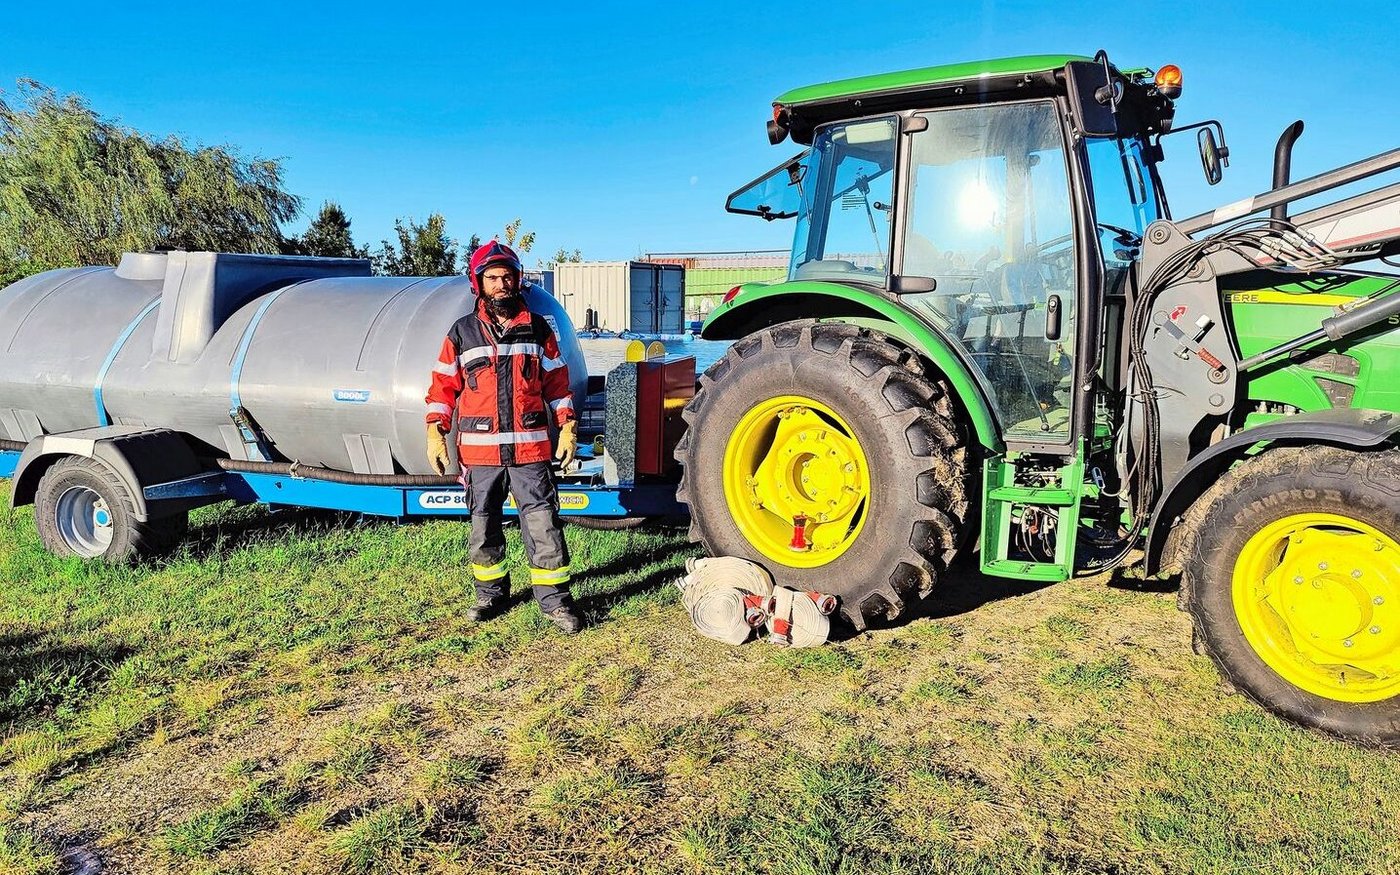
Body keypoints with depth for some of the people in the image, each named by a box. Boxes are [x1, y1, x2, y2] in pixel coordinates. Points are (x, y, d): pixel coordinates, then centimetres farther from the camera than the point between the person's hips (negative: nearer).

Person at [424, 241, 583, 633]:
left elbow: (557, 382, 10)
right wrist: (436, 433, 1)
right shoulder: (462, 333, 5)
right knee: (484, 525, 12)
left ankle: (555, 599, 8)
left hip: (530, 446, -1)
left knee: (543, 523, -2)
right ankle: (490, 593, 28)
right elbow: (443, 386, 8)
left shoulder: (537, 329, 7)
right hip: (479, 449, 1)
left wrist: (567, 428, 4)